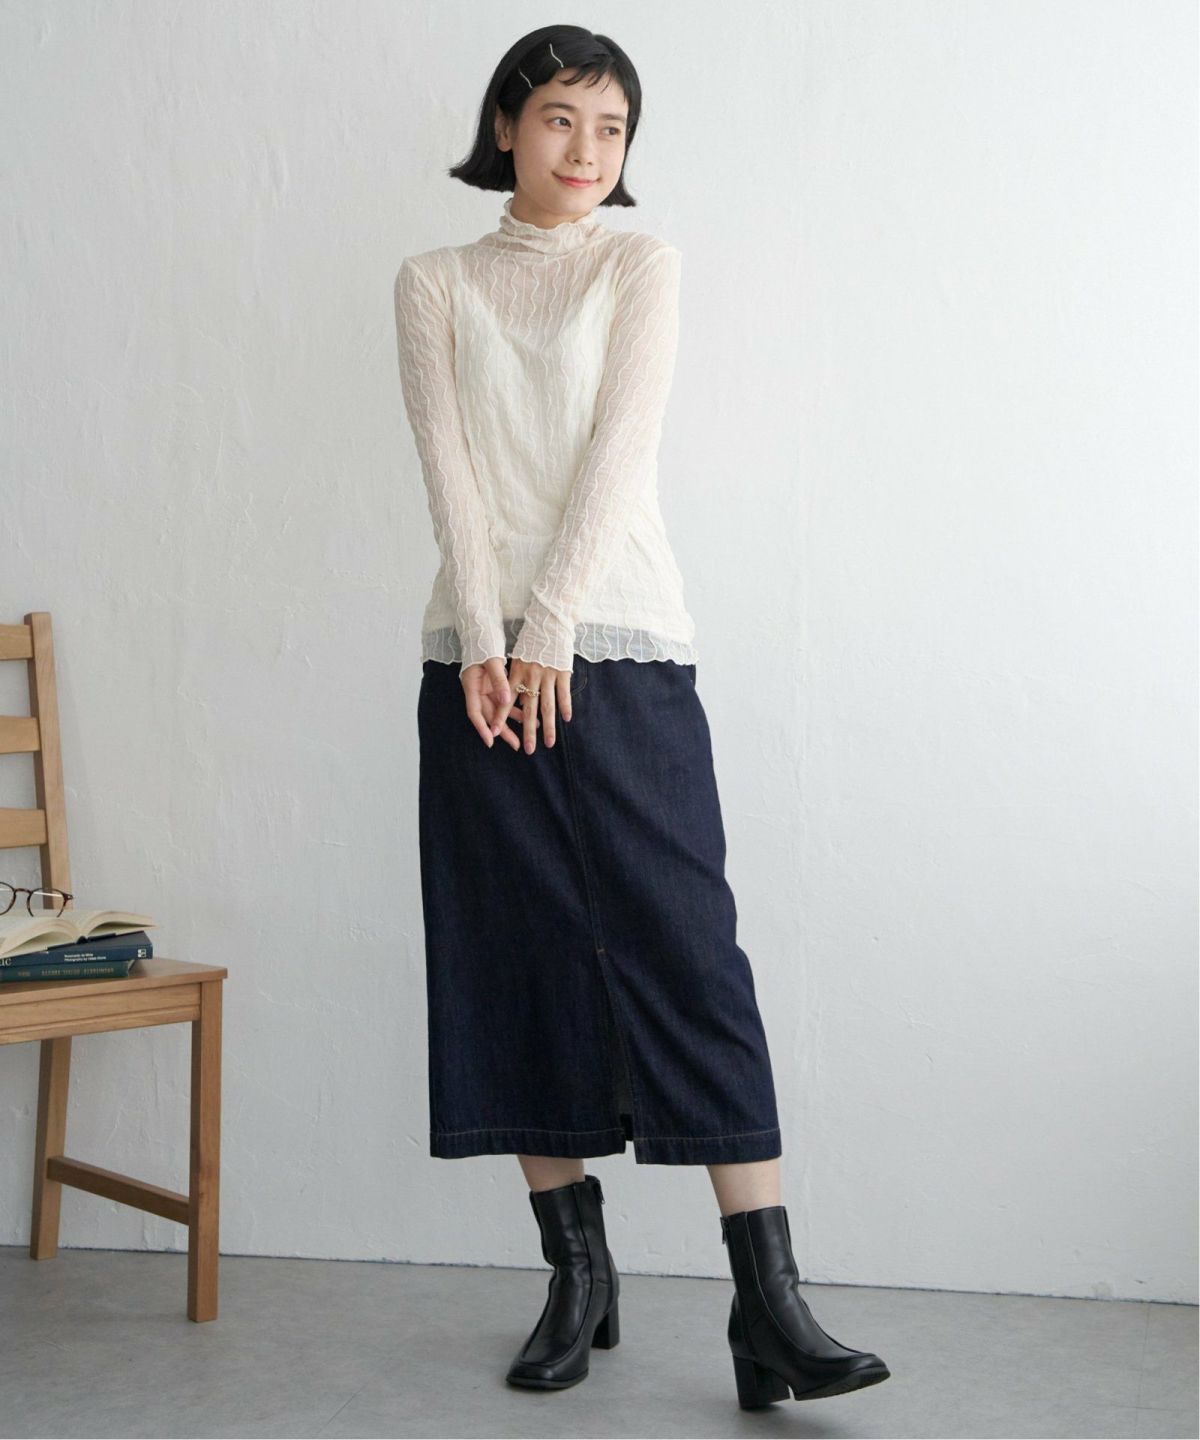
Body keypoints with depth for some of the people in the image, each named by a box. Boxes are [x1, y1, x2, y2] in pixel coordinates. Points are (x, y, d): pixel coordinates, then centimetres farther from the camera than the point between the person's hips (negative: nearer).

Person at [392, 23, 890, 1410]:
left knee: (687, 949, -7)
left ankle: (769, 1305, -8)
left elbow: (619, 448, -3)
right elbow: (448, 464, 0)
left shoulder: (640, 266, 10)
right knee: (520, 960, 2)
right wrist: (484, 640, -12)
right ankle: (578, 1273, 13)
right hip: (478, 656, 2)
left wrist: (549, 626, -13)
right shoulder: (436, 284, 13)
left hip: (624, 646, -2)